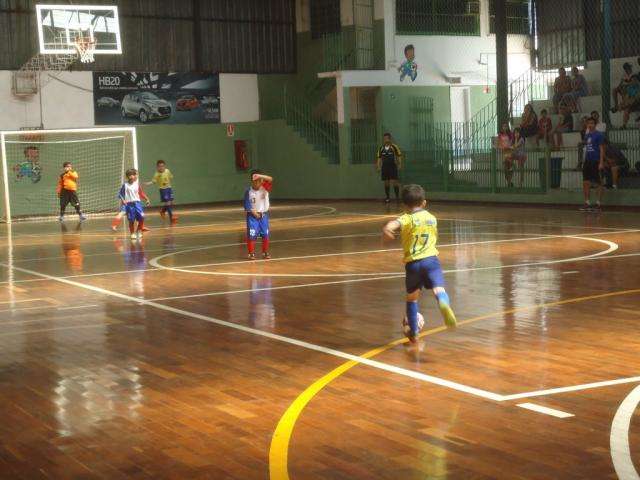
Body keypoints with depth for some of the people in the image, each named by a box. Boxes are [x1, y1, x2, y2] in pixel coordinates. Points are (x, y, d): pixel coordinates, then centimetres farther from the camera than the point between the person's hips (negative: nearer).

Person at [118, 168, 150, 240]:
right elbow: (120, 194, 0)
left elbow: (141, 193, 12)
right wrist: (123, 200, -14)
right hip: (129, 204, -2)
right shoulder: (125, 185, -4)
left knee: (141, 217, -8)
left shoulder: (137, 184, 5)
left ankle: (139, 231, 13)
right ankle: (133, 233, 17)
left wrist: (146, 199, 4)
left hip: (137, 202, 2)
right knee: (131, 220, 1)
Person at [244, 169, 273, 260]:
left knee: (265, 235, 9)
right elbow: (247, 206, -10)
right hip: (253, 216, -2)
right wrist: (254, 212, -18)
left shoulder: (265, 188, -7)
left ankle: (265, 252, 22)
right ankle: (251, 253, 4)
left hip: (264, 215, 2)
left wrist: (260, 176, -36)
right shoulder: (249, 191, -11)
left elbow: (270, 180, -25)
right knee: (252, 235, -6)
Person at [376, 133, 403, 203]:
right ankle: (387, 197, 11)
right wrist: (379, 167, 6)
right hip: (384, 166, 4)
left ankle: (397, 196, 0)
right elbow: (379, 158, 13)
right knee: (386, 182, 5)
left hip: (393, 166, -4)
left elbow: (399, 156, -1)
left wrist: (400, 165, -8)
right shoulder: (381, 148, 8)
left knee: (394, 181, -9)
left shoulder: (394, 147, -3)